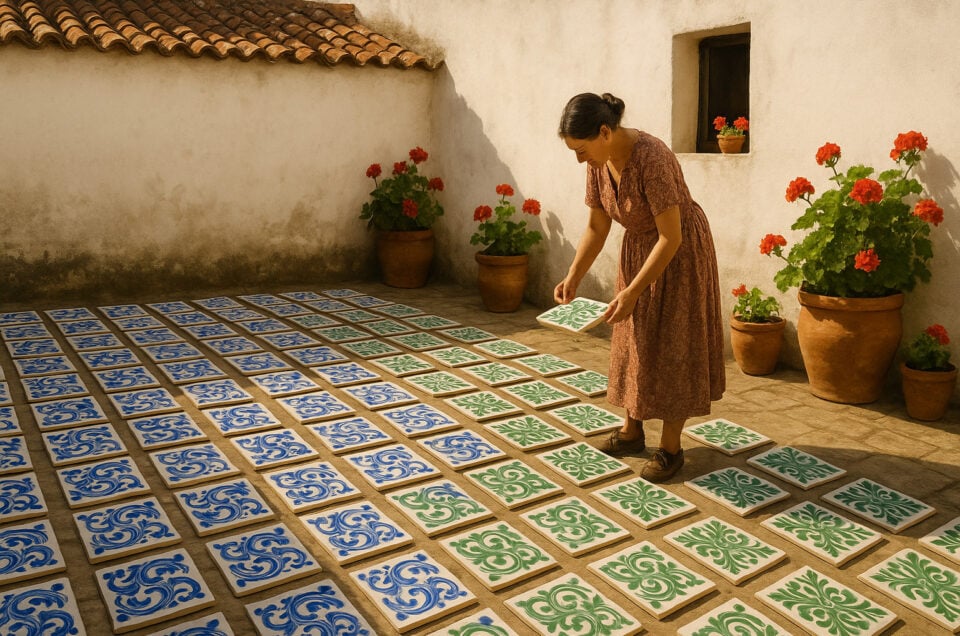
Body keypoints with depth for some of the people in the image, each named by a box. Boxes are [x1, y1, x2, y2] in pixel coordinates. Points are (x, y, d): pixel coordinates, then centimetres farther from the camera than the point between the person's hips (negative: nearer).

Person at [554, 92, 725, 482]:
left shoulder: (652, 158, -32)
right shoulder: (599, 163, -9)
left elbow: (671, 237, -30)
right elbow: (596, 227, 0)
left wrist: (632, 291, -31)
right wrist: (573, 278, -7)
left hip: (680, 253, -7)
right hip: (638, 249, 8)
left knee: (671, 346, -1)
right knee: (634, 340, 12)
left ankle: (671, 448, 11)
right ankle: (631, 431, 26)